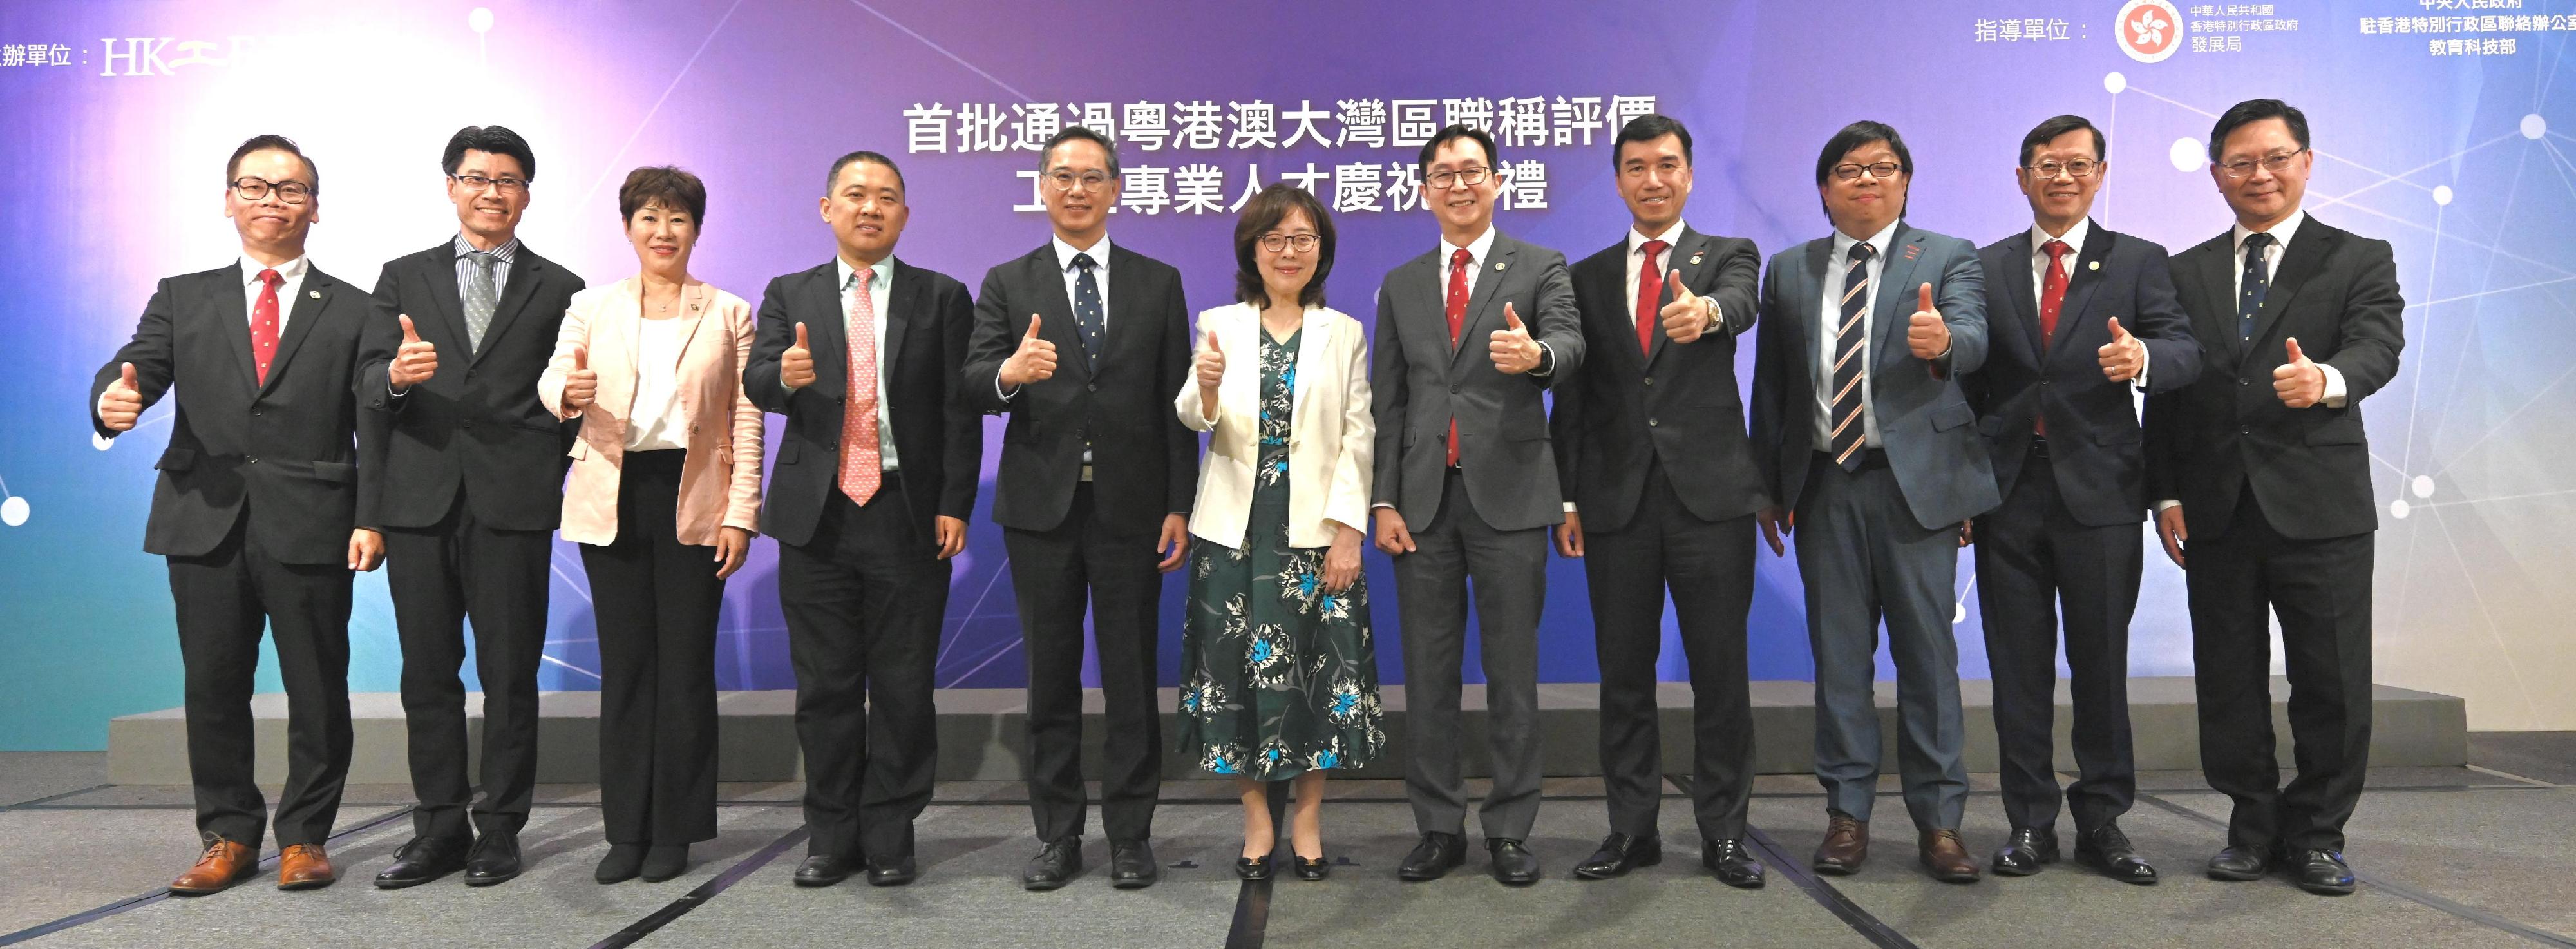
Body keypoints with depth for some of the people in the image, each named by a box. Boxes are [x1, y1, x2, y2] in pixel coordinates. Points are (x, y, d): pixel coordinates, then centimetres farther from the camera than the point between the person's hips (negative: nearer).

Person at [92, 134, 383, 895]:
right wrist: (114, 397, -23)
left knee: (317, 690, 3)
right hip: (205, 522, 2)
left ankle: (303, 837, 16)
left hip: (310, 527, -2)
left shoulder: (354, 311, 7)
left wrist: (371, 517, -9)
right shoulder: (181, 299, 15)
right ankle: (228, 836, 21)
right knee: (213, 688, 8)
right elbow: (138, 368, 1)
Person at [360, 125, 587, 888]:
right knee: (428, 674, 7)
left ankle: (500, 829, 12)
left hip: (513, 503, -2)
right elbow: (367, 386, 4)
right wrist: (395, 375, -18)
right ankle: (440, 829, 16)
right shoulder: (405, 278, 12)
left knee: (510, 674, 2)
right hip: (421, 501, 2)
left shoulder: (558, 289, 9)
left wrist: (545, 471, -5)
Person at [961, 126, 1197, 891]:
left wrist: (1180, 506, -3)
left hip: (1131, 507, 0)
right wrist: (1009, 373, -28)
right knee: (1050, 678, 8)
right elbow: (971, 388, -4)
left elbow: (1176, 403, 4)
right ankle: (1057, 836, 19)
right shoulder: (1008, 284, 6)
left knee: (1132, 676, 4)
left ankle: (1131, 835, 16)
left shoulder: (1158, 283, 7)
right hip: (1042, 507, 1)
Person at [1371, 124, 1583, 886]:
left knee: (1513, 671, 3)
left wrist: (1537, 355, -38)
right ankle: (1439, 828, 18)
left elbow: (1570, 345, -14)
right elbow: (1387, 401, 10)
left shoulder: (1540, 269, 4)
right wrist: (1384, 501, 2)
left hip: (1508, 495, -3)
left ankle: (1511, 830, 14)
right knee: (1428, 672, 7)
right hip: (1424, 500, 3)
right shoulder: (1401, 285, 13)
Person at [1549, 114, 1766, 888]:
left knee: (1721, 671, 2)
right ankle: (1632, 830, 18)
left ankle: (1723, 832, 14)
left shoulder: (1728, 257, 7)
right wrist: (1567, 496, 2)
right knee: (1624, 672, 7)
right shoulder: (1588, 277, 13)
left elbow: (1741, 303, -19)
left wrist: (1706, 310, -43)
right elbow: (1573, 395, 10)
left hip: (1711, 492, -2)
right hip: (1618, 497, 2)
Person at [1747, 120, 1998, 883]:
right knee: (1838, 655, 6)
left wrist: (1942, 342, -39)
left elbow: (1973, 339, -15)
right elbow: (1771, 386, 11)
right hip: (1825, 484, 2)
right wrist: (1768, 487, 6)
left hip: (1916, 480, -2)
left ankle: (1938, 819, 10)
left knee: (1928, 650, 1)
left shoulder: (1948, 258, 4)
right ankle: (1847, 813, 15)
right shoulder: (1789, 272, 12)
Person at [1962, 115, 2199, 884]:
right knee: (2018, 666, 6)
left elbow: (2185, 350, -6)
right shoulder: (1985, 268, 11)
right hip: (2007, 494, 1)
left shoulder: (2138, 262, 7)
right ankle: (2030, 821, 16)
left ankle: (2102, 820, 16)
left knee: (2102, 661, 5)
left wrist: (2144, 357, -30)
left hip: (2100, 493, -1)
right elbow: (1969, 379, 7)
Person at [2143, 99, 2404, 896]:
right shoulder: (2183, 274, 12)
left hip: (2321, 507, -2)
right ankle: (2254, 826, 22)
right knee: (2229, 681, 8)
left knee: (2332, 681, 3)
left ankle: (2316, 832, 19)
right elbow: (2164, 391, 9)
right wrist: (2165, 494, 1)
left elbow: (2377, 346, -14)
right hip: (2216, 509, 2)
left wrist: (2328, 378, -37)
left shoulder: (2360, 261, 5)